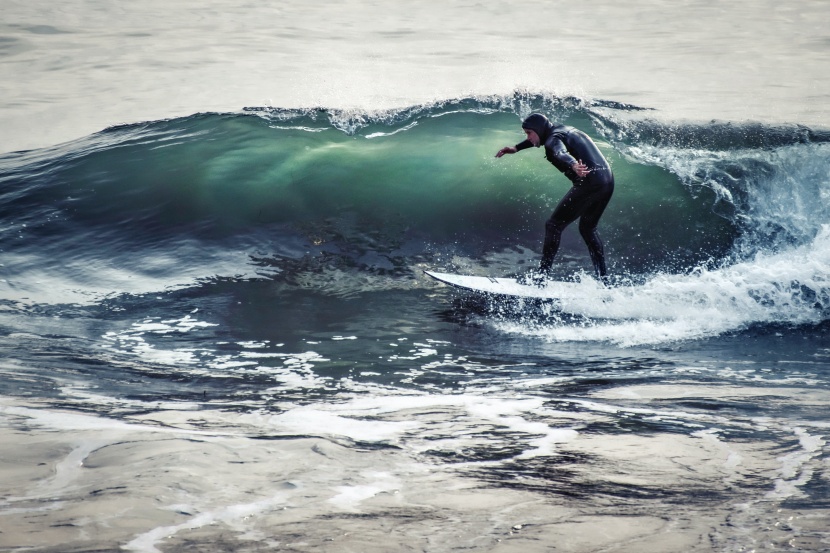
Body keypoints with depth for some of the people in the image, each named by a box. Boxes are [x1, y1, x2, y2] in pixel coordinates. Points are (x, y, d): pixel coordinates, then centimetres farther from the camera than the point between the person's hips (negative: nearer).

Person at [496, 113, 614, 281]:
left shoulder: (554, 138, -7)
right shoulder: (561, 130, 21)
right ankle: (603, 277, 21)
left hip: (589, 183, -10)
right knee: (587, 228, 25)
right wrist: (516, 148, 48)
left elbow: (561, 152, -31)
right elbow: (542, 137, 43)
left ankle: (543, 274, -9)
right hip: (608, 181, 10)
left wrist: (573, 165, -52)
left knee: (554, 225, -4)